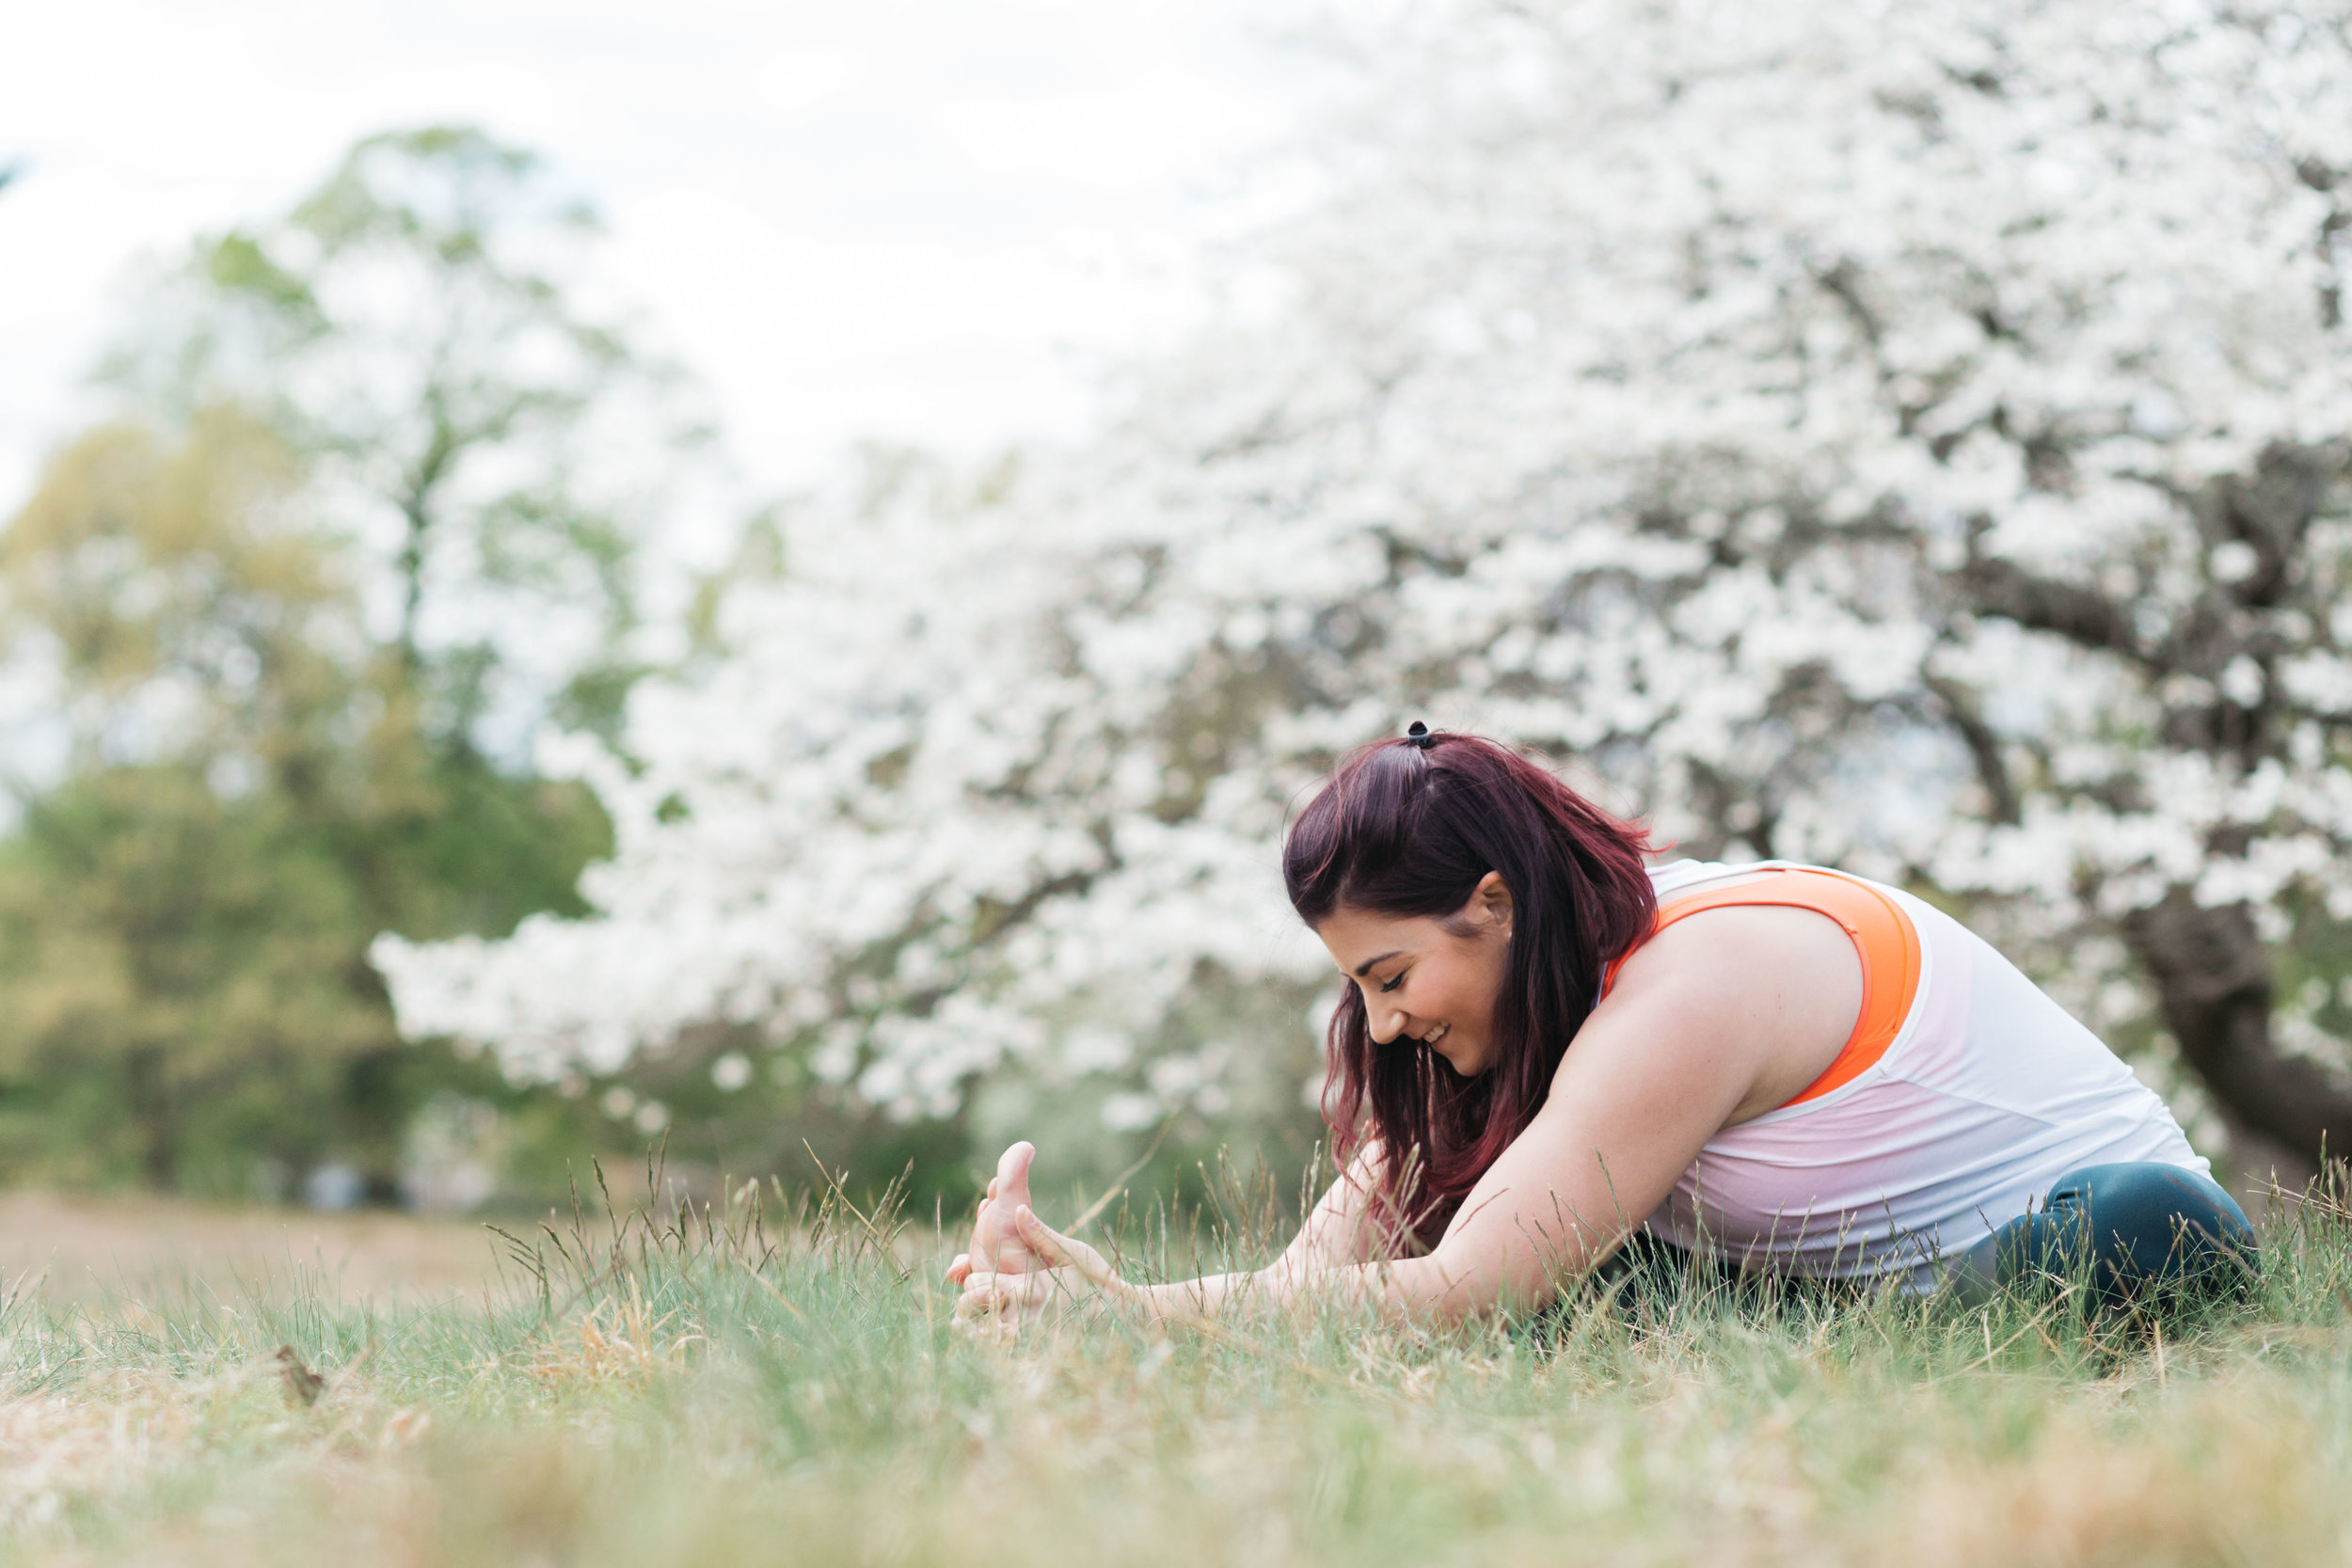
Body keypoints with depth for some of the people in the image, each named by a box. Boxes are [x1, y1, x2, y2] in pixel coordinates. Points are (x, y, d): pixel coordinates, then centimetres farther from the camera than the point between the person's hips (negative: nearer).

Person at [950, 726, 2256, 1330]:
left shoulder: (1689, 992, -27)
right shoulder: (1582, 976, 0)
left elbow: (1454, 1301, -34)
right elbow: (1339, 1256, -9)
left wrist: (1131, 1313, -39)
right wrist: (1089, 1293, -24)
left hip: (2096, 1233, -8)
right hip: (1883, 1278, 8)